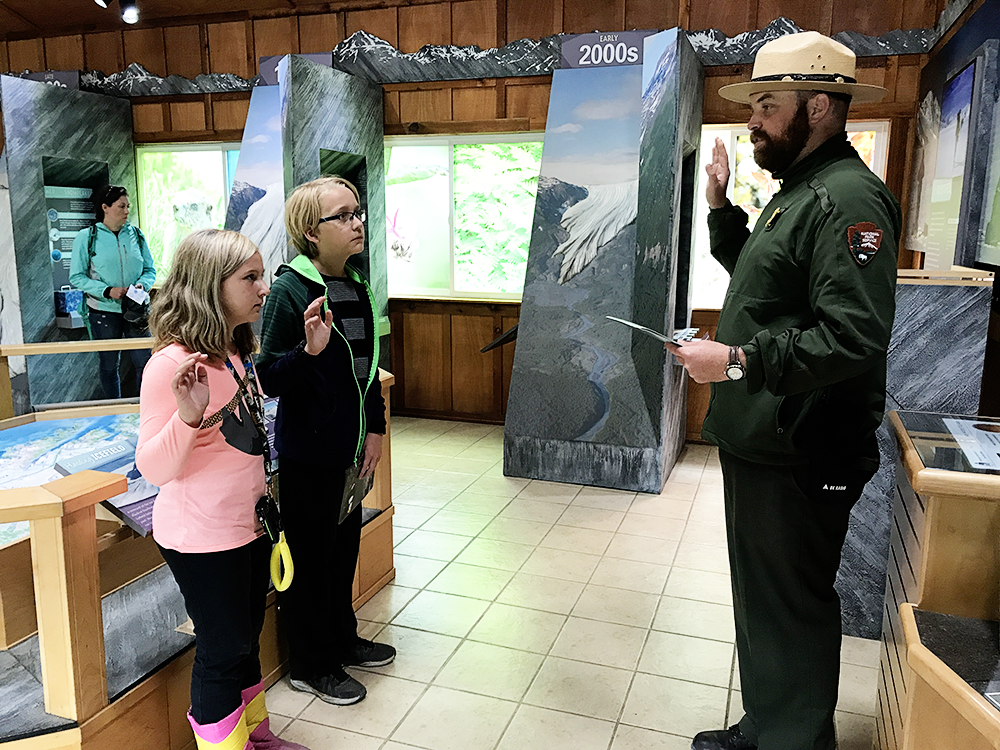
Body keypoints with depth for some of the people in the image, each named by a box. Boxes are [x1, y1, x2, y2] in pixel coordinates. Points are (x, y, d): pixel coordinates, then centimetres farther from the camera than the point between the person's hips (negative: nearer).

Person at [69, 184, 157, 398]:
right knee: (109, 365, 10)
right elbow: (76, 277, -5)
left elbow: (150, 269, 9)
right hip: (104, 311, -1)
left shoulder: (136, 234, 5)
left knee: (144, 362, -1)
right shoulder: (86, 237, -3)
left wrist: (143, 284, -13)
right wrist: (107, 291, -18)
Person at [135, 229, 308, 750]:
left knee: (246, 638, 23)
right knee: (222, 652, 9)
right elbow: (154, 469, -24)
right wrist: (187, 416, -43)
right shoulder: (173, 363, -24)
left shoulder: (239, 352, 2)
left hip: (248, 525, 9)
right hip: (202, 538, -8)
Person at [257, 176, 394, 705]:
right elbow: (270, 380, -18)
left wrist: (375, 428, 10)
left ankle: (342, 639, 41)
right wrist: (309, 350, -34)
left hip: (351, 445, 7)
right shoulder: (290, 290, -17)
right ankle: (310, 666, 27)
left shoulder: (356, 286, 5)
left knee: (345, 544, 20)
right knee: (309, 556, 8)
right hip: (307, 449, -7)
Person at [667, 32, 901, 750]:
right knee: (761, 596, 20)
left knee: (793, 608, 3)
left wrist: (739, 362, -23)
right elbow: (756, 274, 29)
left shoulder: (848, 198, -18)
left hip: (801, 456, -10)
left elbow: (856, 336, -28)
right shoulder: (799, 191, 15)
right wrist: (722, 206, 17)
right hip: (761, 442, 11)